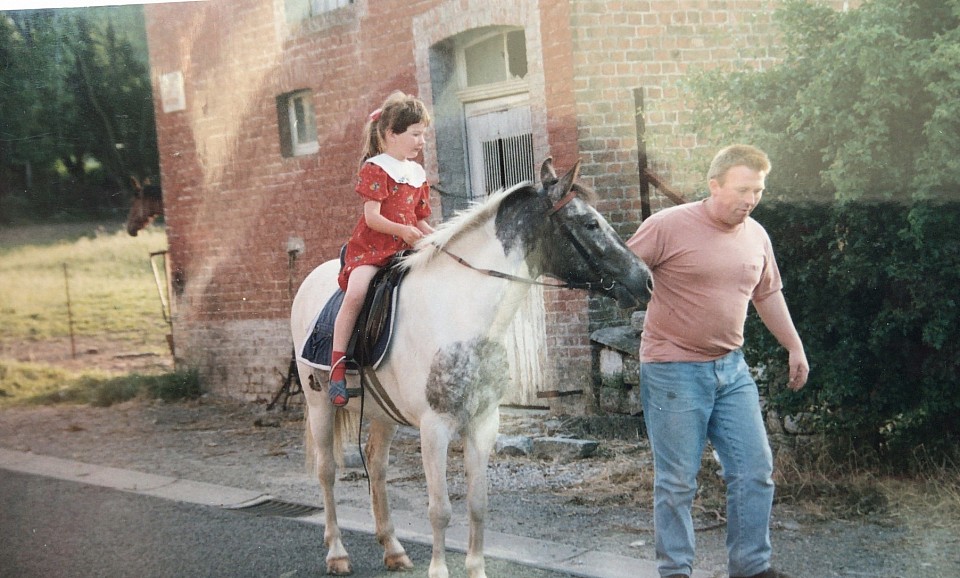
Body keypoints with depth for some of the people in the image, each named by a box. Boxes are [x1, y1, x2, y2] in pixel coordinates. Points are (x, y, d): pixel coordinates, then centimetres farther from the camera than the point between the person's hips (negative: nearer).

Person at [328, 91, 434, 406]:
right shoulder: (375, 168, -5)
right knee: (355, 294, -29)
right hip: (369, 248, -7)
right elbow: (372, 217, -13)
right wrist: (402, 230, -26)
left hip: (404, 250, 7)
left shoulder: (418, 174, 16)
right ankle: (337, 366, -24)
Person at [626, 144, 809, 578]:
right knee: (677, 481, 1)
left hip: (731, 368, 6)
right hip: (674, 370, -6)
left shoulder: (756, 236, 7)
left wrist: (795, 347, 24)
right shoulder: (668, 226, -12)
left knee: (755, 471, 7)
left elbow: (768, 295, 20)